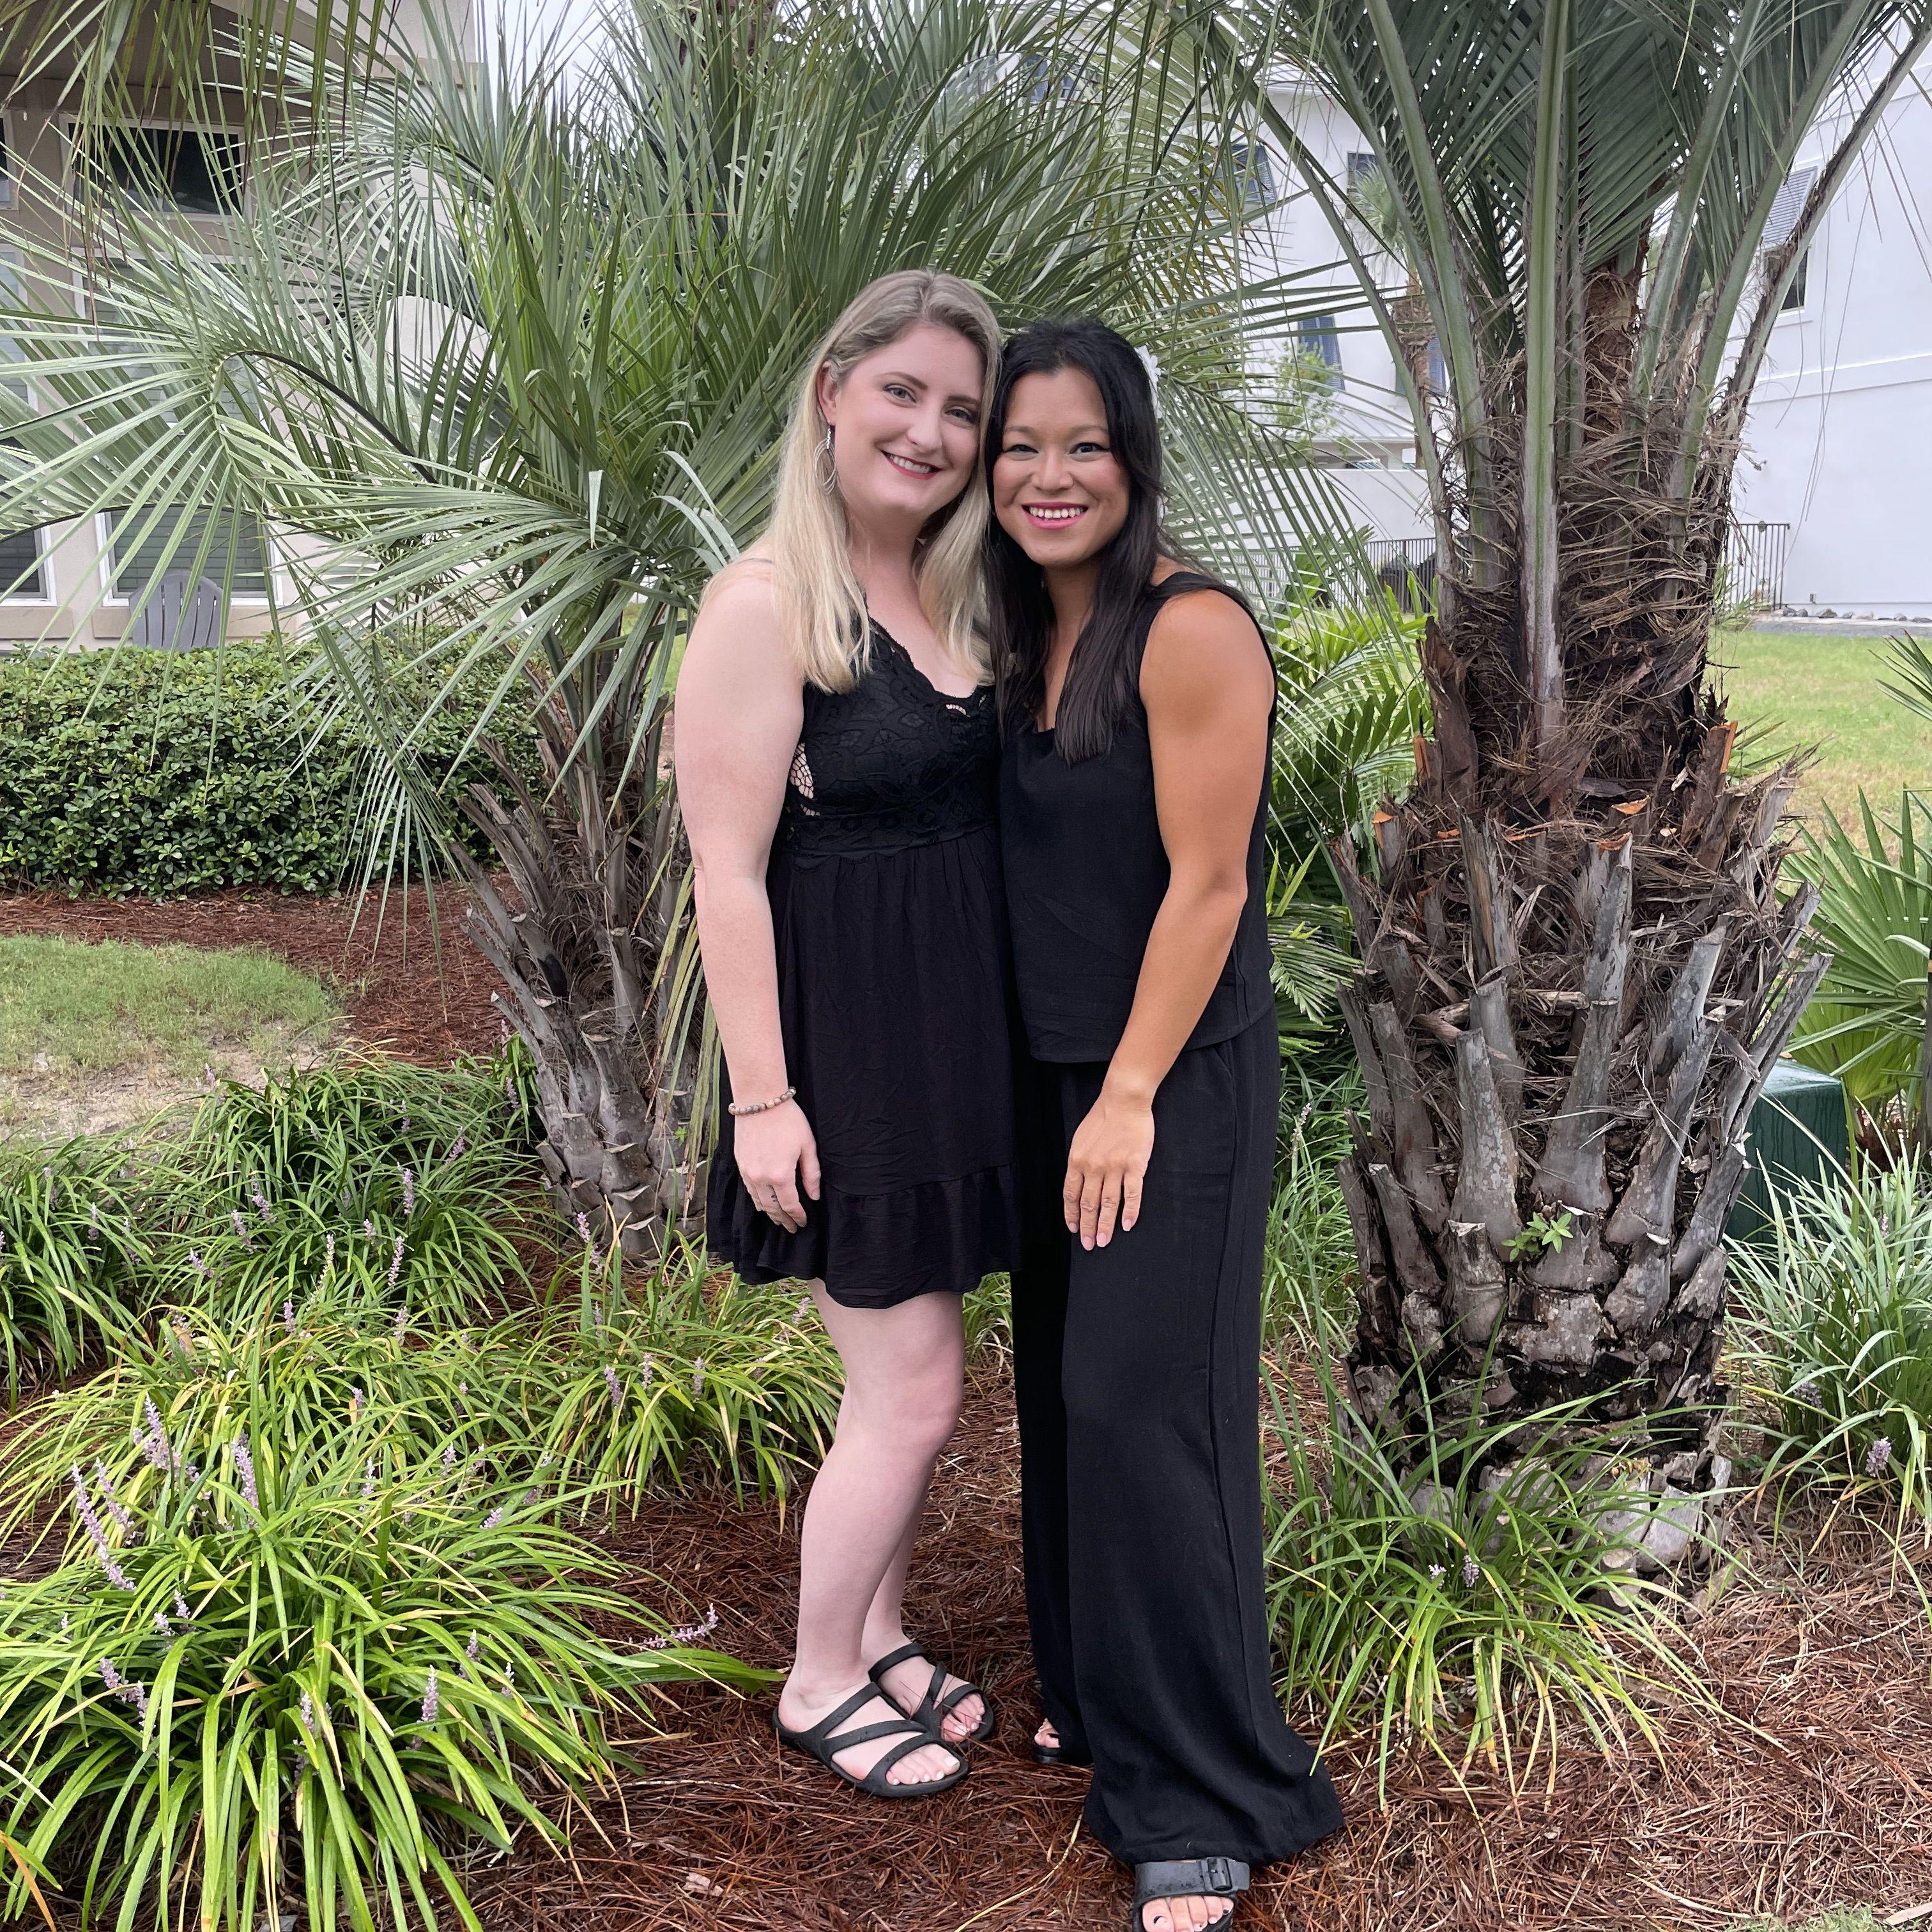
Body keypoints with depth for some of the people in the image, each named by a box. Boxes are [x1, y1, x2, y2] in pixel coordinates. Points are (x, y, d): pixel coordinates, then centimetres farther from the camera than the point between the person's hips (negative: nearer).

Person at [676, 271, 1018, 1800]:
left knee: (907, 1373, 18)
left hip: (962, 1030, 7)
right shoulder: (767, 603, -14)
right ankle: (818, 1685, 24)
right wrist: (763, 1096, -17)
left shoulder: (953, 600, 9)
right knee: (913, 1392, 2)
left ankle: (880, 1641, 37)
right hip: (848, 1040, -7)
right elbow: (729, 870, -16)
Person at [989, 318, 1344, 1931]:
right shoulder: (1029, 635, 9)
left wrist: (1130, 1099, -17)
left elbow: (1205, 883, -17)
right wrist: (1060, 1089, 10)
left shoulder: (1190, 630, -15)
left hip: (1177, 1078, -8)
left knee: (1141, 1406, -6)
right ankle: (1101, 1696, 35)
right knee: (1066, 1393, 15)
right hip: (1051, 1071, 8)